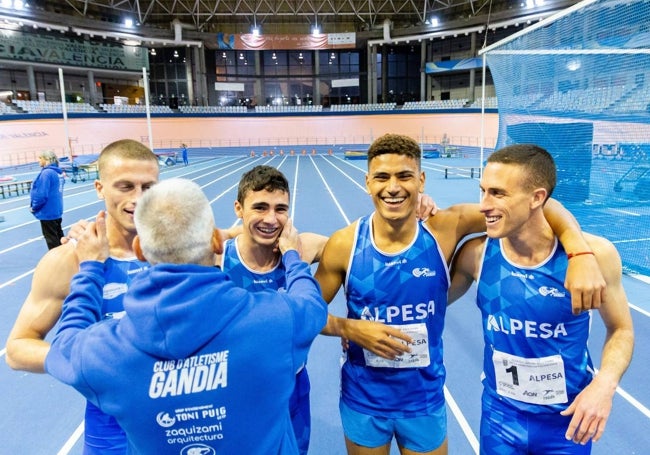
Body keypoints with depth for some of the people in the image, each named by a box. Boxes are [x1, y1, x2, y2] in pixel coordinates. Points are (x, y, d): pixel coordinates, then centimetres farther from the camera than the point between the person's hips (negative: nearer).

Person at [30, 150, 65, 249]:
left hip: (47, 212, -9)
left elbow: (41, 195, -24)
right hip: (57, 210, 9)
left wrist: (33, 207, -11)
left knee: (51, 239, 3)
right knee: (58, 235, 19)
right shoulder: (59, 172, 5)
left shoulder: (46, 173, -21)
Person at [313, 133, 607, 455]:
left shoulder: (445, 229, -16)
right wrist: (351, 329, -21)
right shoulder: (344, 245, -16)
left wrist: (582, 255, -27)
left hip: (425, 401, 0)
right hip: (363, 400, 0)